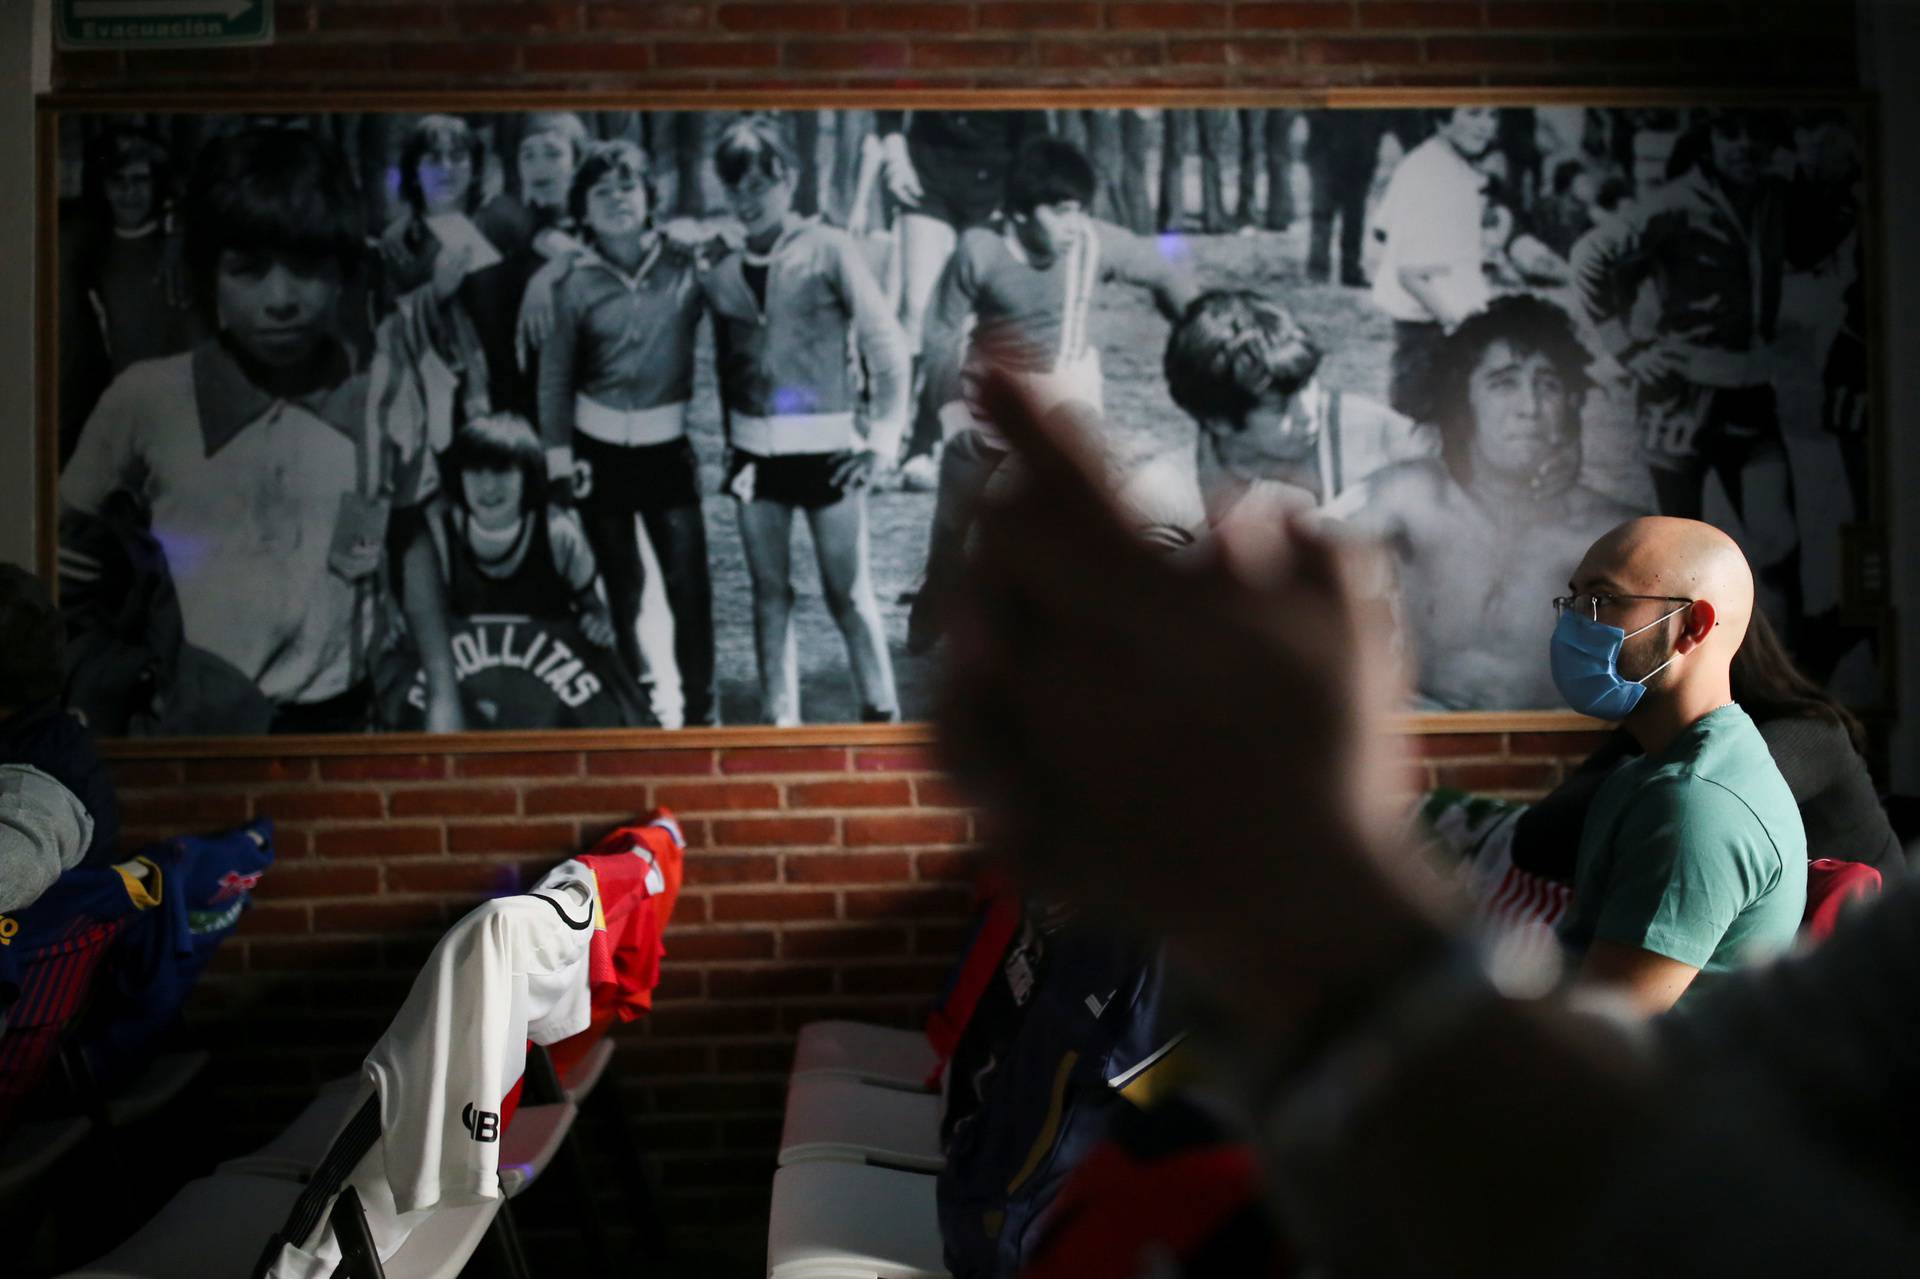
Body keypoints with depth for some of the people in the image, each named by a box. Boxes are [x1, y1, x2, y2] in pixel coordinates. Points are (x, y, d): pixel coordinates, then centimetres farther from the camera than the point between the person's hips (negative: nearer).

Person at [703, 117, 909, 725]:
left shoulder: (828, 249, -6)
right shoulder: (720, 272, 6)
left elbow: (884, 341, -8)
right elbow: (726, 362, 14)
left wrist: (883, 436, -13)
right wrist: (731, 446, 10)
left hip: (825, 448, -4)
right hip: (756, 452, 4)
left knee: (847, 593, 2)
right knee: (770, 594, 9)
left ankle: (882, 713, 15)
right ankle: (780, 721, 17)